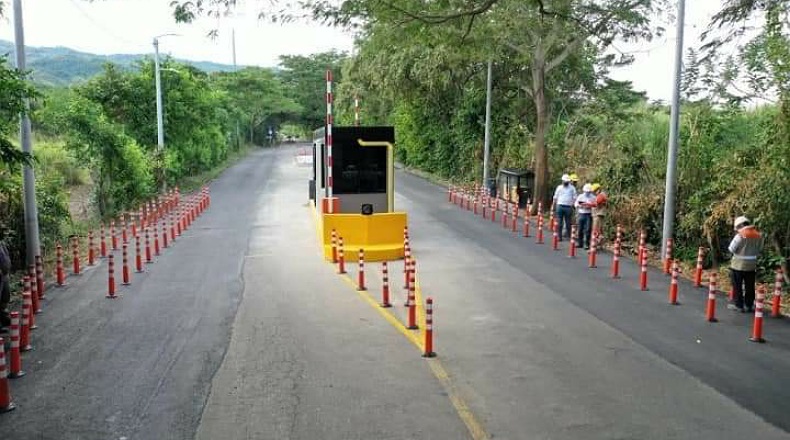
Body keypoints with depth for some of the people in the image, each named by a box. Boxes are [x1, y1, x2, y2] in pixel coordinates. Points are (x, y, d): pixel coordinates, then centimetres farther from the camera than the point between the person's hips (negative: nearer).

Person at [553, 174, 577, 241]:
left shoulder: (572, 188, 7)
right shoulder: (559, 187, 11)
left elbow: (574, 198, 3)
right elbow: (555, 197, 11)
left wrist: (572, 206, -9)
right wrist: (554, 207, 4)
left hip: (568, 207, -1)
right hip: (560, 206, 1)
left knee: (568, 222, 3)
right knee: (559, 222, 1)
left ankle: (569, 236, 11)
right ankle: (559, 236, 4)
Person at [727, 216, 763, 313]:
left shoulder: (740, 235, -16)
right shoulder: (758, 235, 2)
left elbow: (731, 249, -12)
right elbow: (759, 249, 11)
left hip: (739, 264, -5)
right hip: (751, 265, 5)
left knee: (737, 286, 5)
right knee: (749, 287, 12)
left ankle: (739, 305, 8)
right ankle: (749, 305, 18)